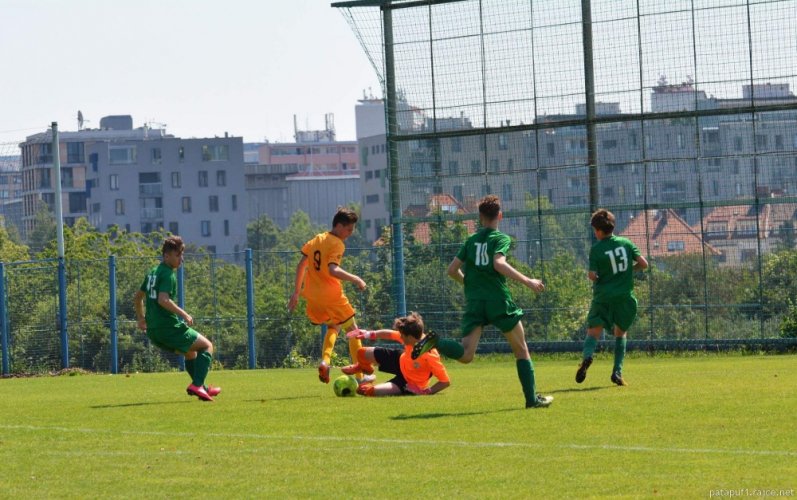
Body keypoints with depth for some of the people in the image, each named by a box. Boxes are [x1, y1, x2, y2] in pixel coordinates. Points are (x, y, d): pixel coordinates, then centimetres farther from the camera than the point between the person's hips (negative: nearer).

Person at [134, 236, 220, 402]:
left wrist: (140, 317, 37)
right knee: (207, 346, 3)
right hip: (169, 327, -9)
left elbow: (137, 297, 25)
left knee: (191, 351, 29)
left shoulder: (153, 272, 16)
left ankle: (201, 387, 30)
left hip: (153, 331, 9)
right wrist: (184, 315, -21)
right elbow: (163, 300, -27)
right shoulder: (168, 274, -13)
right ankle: (197, 385, -13)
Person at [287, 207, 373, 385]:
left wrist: (296, 292, 20)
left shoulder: (316, 240, 12)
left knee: (333, 327, 28)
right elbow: (333, 270, -27)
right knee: (353, 330, 9)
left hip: (312, 296, 7)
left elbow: (301, 265, 14)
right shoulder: (337, 244, -12)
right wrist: (356, 279, -21)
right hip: (332, 296, -7)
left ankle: (325, 361, 3)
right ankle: (360, 375, 6)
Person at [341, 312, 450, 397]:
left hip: (411, 384, -6)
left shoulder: (430, 356, -41)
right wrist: (370, 334, 2)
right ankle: (365, 368, 49)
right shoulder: (414, 337, -22)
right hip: (400, 362, 6)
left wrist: (426, 392, -38)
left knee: (366, 390, -24)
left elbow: (446, 382, -35)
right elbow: (390, 334, -1)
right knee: (363, 353, 8)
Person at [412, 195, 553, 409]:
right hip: (499, 300, -3)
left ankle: (434, 342, -32)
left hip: (474, 302, 3)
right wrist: (527, 281, -16)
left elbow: (452, 270, 15)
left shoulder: (471, 240, 16)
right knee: (521, 350, 12)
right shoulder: (501, 239, 2)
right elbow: (499, 263, -17)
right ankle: (532, 398, 10)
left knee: (466, 354, -7)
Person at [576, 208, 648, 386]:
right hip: (625, 296, 3)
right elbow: (643, 264, 1)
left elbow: (592, 276, -10)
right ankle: (617, 372, 6)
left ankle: (587, 356, -33)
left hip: (603, 297, -3)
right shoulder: (626, 243, 3)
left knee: (593, 331, -1)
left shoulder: (596, 249, -6)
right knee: (620, 333, 18)